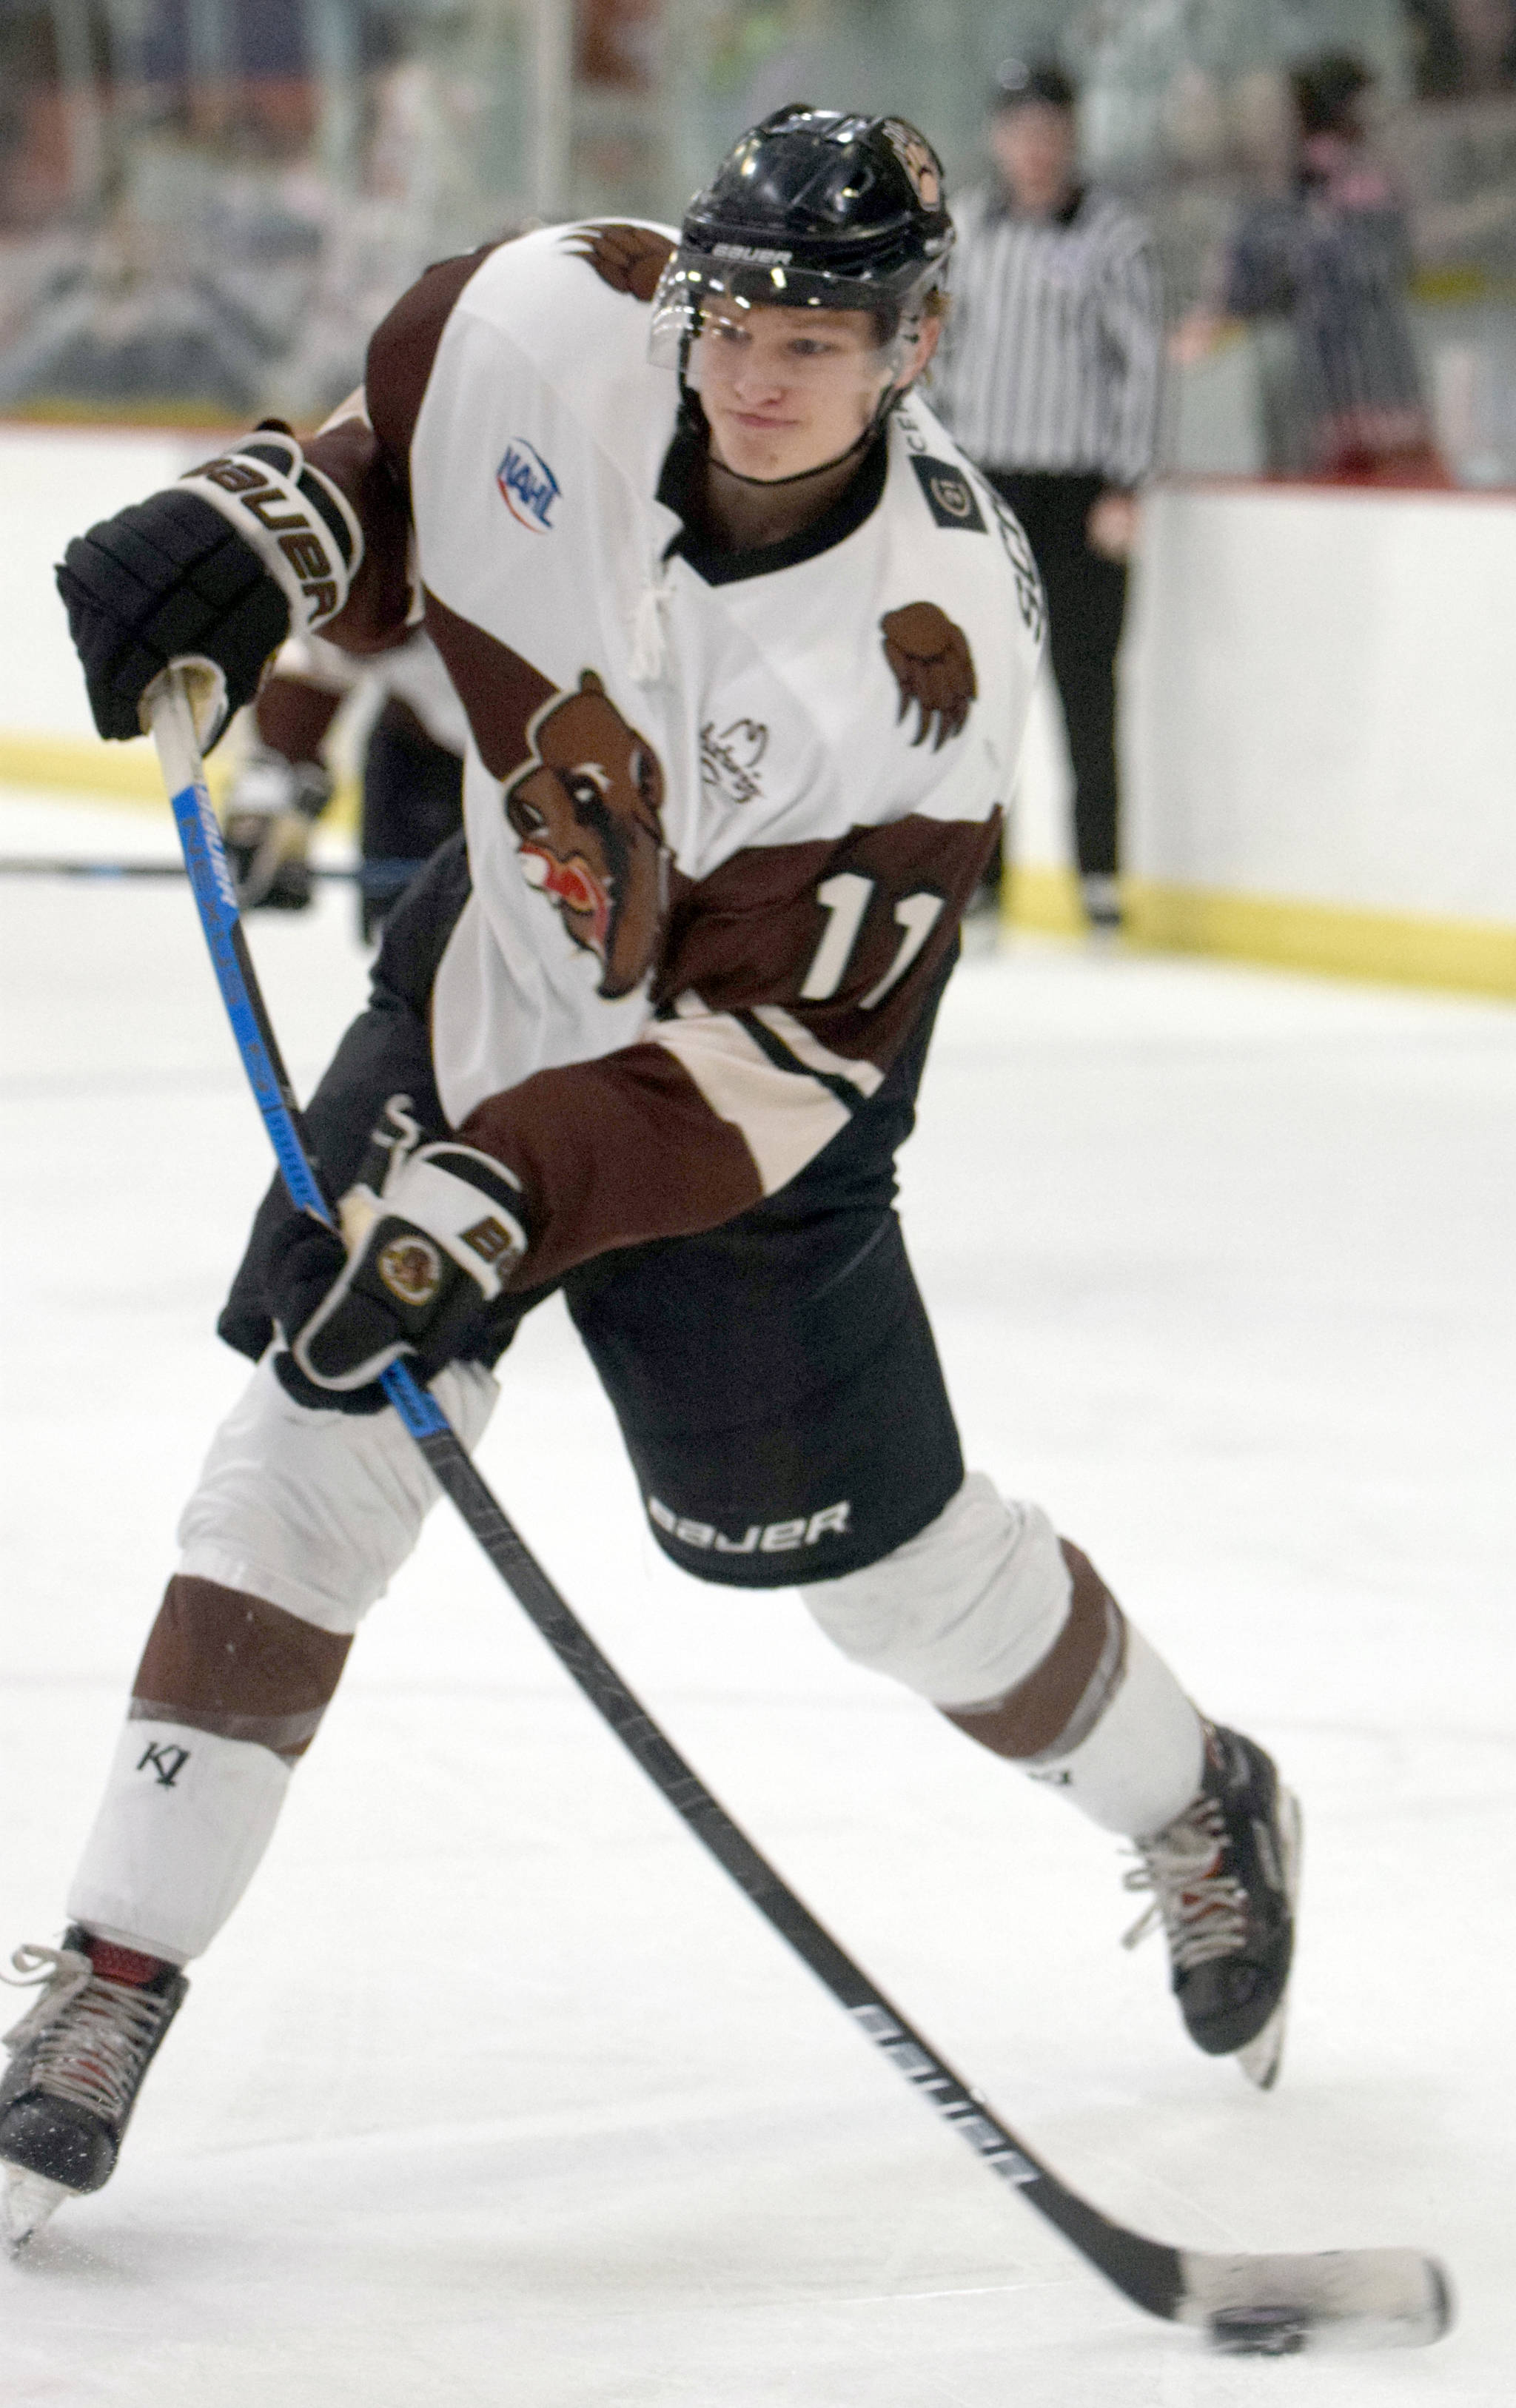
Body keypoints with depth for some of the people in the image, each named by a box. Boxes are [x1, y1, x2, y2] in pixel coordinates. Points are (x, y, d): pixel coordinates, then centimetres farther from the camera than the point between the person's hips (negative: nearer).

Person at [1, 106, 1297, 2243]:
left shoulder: (931, 645, -32)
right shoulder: (557, 324, -20)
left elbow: (772, 1054, -30)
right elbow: (399, 446, 6)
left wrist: (494, 1203, -37)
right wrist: (258, 540, -13)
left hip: (746, 1070, -4)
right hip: (494, 965, 4)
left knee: (874, 1547, 5)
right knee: (309, 1448, -4)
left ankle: (1200, 1820, 33)